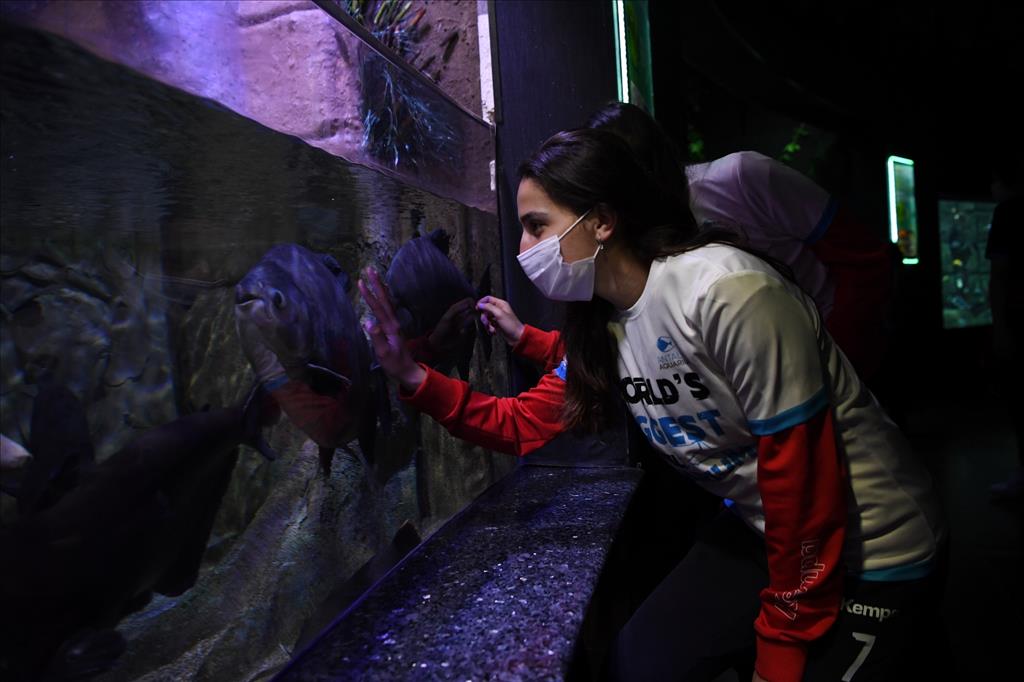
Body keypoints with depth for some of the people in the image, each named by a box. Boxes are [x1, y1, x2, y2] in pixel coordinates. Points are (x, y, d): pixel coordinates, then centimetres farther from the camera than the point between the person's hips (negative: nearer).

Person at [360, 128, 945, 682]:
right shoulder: (602, 324, -3)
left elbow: (805, 475, -25)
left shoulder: (726, 293, -29)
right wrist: (413, 375, -11)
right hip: (765, 529, 7)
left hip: (869, 550, -6)